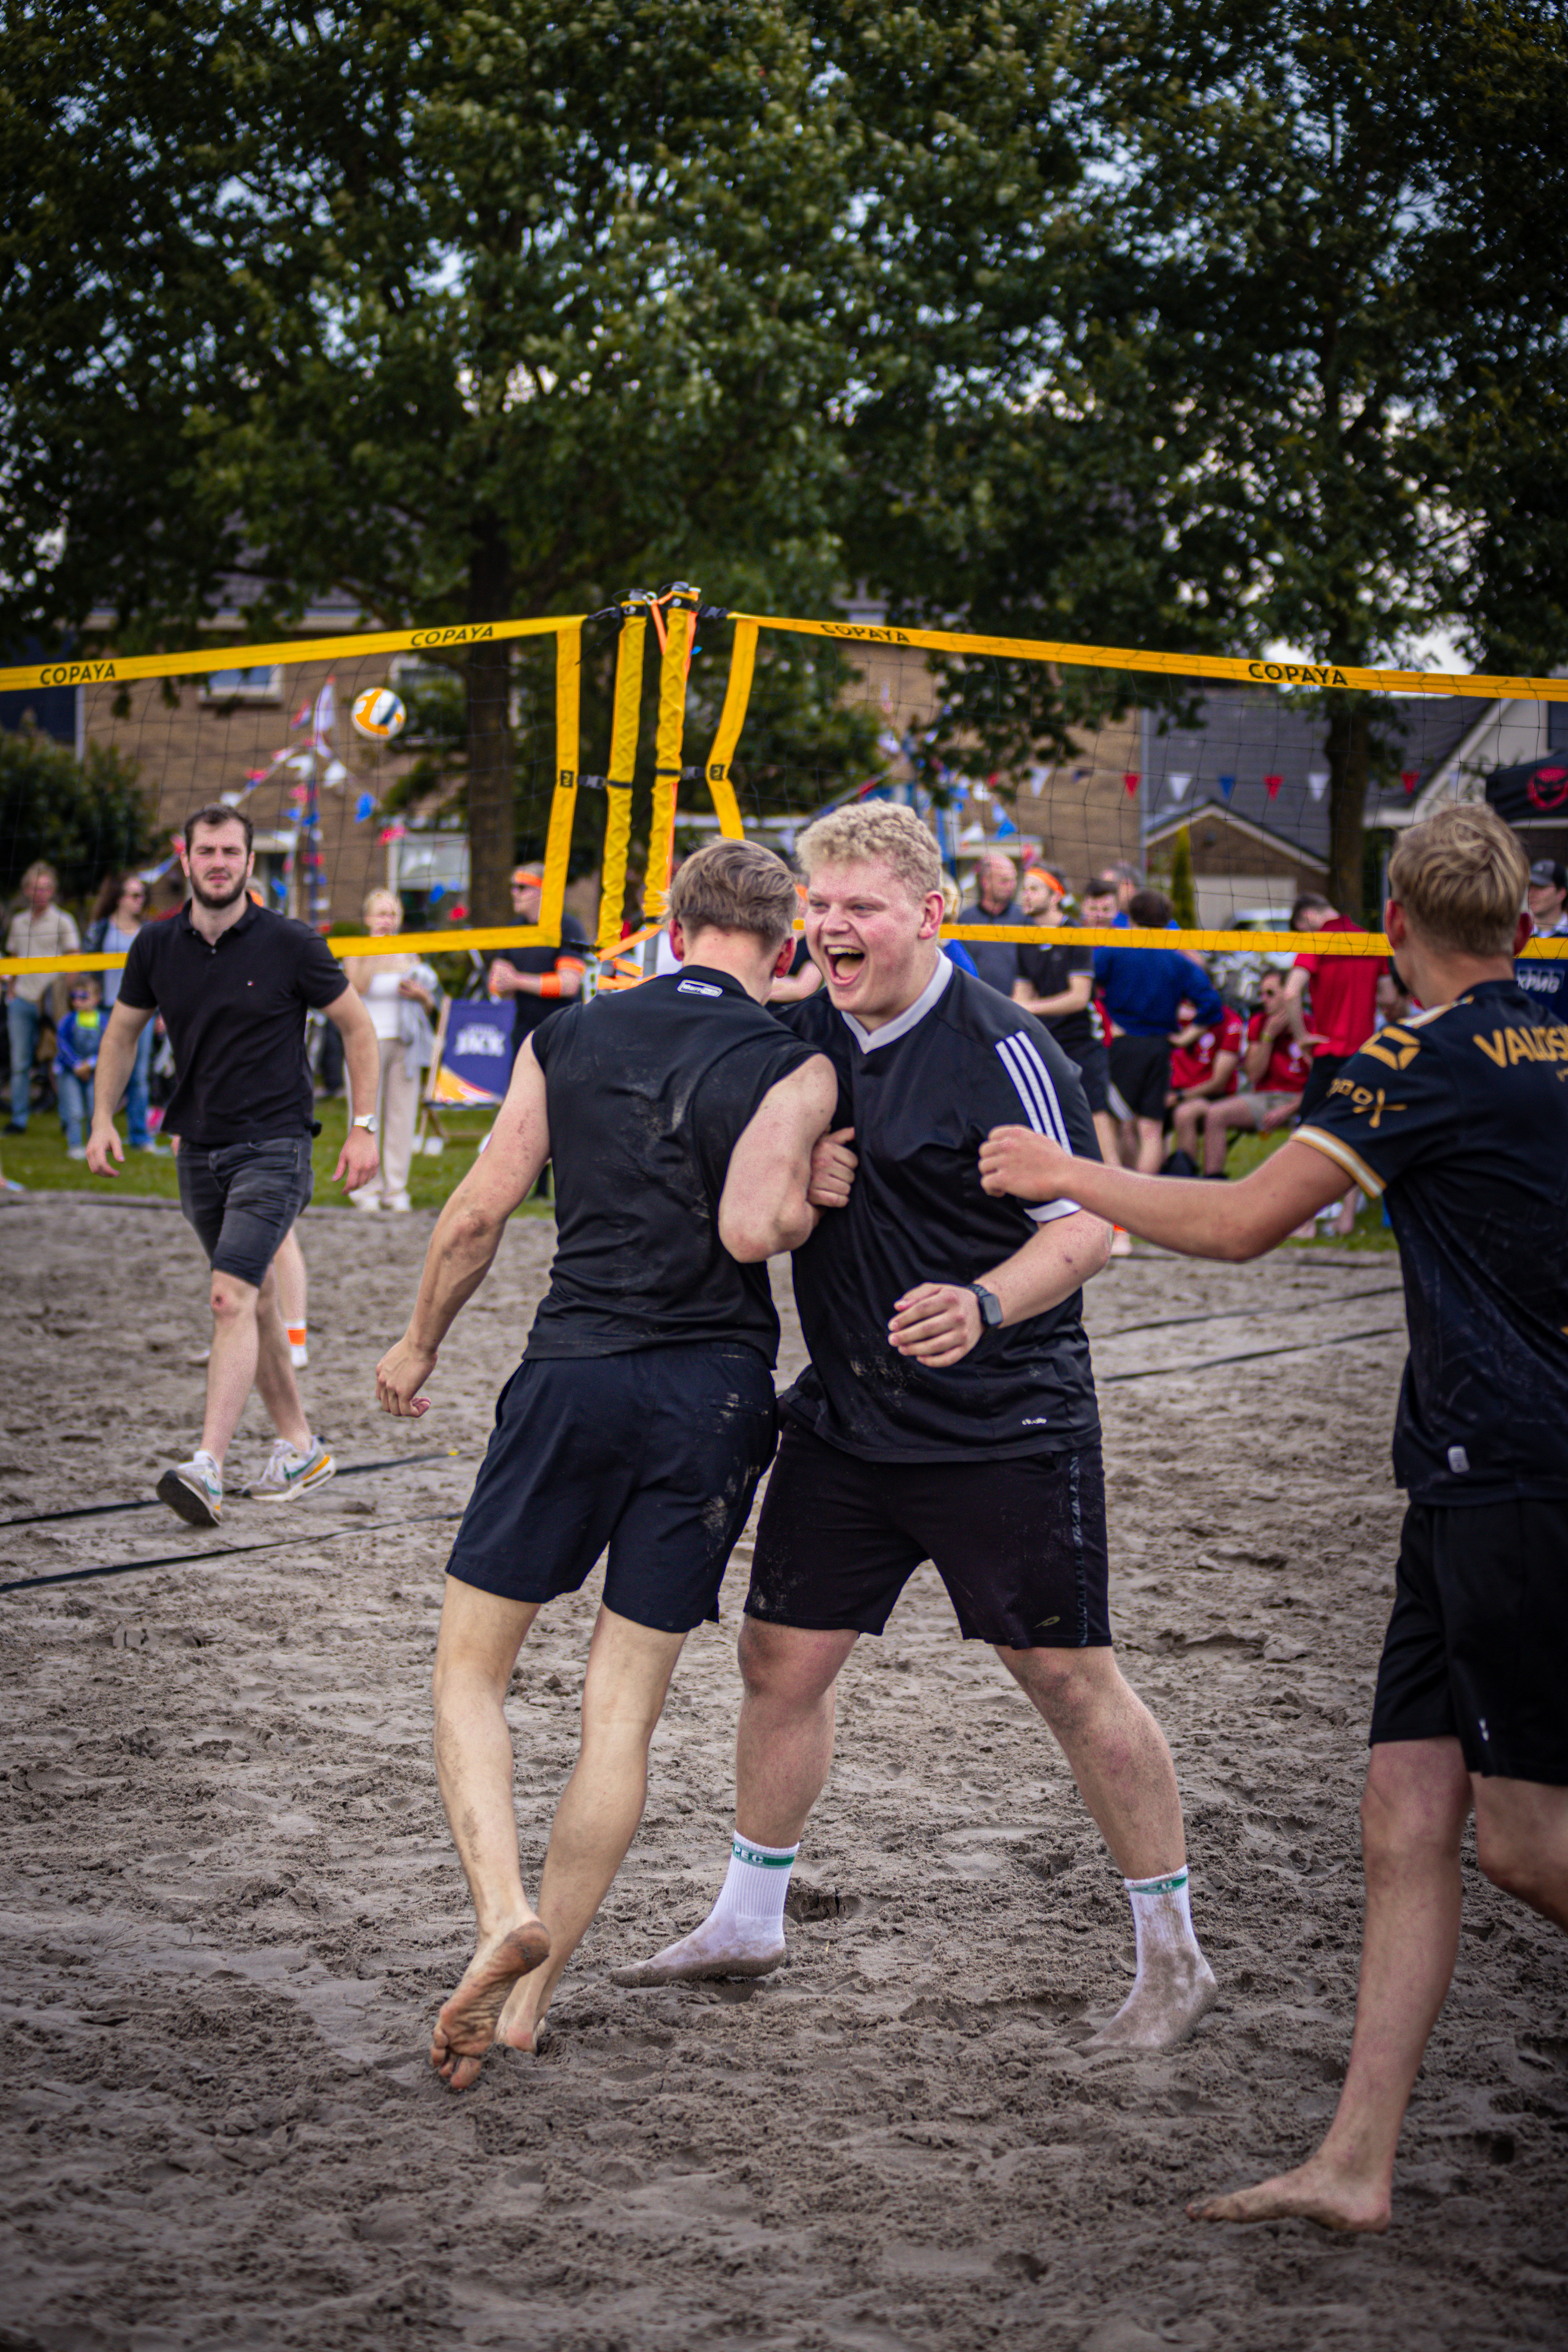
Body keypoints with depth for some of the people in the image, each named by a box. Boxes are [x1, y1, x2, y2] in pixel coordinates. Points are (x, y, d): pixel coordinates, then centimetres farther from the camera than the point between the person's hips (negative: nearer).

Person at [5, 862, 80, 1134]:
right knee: (20, 1062, 1)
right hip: (22, 1000, 4)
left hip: (51, 1000, -4)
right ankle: (18, 1119, 5)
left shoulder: (62, 921, 1)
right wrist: (10, 991, 15)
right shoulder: (18, 922, 14)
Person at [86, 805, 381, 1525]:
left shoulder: (289, 944, -9)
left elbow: (357, 1027, 1)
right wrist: (103, 1120, 9)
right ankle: (300, 1448, 28)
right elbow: (122, 1032, 18)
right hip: (199, 1148, 5)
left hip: (274, 1146, -5)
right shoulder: (156, 946, 3)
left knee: (232, 1296, -19)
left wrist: (364, 1127, -3)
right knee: (256, 1298, 15)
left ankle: (206, 1469, -27)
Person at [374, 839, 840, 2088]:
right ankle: (526, 2003, 9)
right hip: (718, 1395, 0)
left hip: (575, 1371, 1)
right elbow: (751, 1230, -17)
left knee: (471, 1668, 12)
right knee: (624, 1706, 8)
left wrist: (420, 1340, 18)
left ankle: (504, 1912, -12)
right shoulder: (795, 1067, -3)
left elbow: (484, 1206, 5)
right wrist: (815, 1202, 4)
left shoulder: (569, 1035, 6)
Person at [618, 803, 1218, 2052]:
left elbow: (1087, 1226, -15)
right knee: (781, 1655, 11)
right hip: (848, 1419, 6)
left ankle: (1173, 1955, 12)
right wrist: (788, 1176, -7)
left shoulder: (1004, 1050, -15)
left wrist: (983, 1306, -31)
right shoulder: (804, 1036, 5)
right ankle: (749, 1919, 30)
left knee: (1071, 1677, -2)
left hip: (1006, 1423, -6)